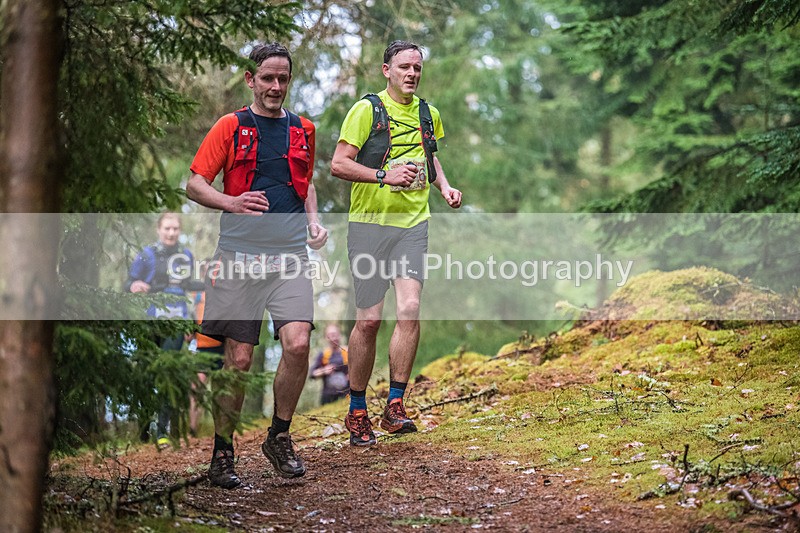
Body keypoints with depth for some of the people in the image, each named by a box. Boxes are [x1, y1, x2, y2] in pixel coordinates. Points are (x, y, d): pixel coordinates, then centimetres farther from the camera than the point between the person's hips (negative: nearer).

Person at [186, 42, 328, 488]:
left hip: (291, 255, 3)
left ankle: (280, 437, 6)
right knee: (239, 358, -1)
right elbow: (194, 184, 1)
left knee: (298, 344, -14)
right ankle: (222, 453, 13)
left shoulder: (303, 130, 14)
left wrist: (314, 219, 10)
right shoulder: (231, 127, 3)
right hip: (240, 254, -2)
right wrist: (231, 202, -17)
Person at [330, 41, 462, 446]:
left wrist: (444, 187, 13)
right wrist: (385, 176, -22)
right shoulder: (367, 110, -4)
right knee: (369, 319, -2)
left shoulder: (428, 114, 13)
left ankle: (395, 407, -7)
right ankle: (357, 411, 13)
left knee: (409, 311, -14)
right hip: (370, 222, -4)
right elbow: (338, 164, -10)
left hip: (413, 223, 4)